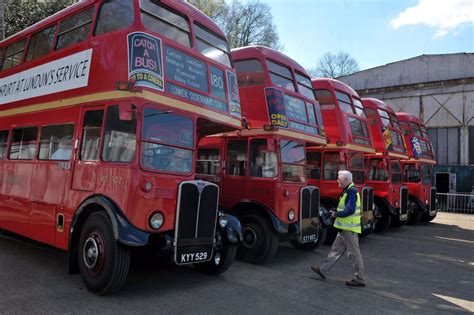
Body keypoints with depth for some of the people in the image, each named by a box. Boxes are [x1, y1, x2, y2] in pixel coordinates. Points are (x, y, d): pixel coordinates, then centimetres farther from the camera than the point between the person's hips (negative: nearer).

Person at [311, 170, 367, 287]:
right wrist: (336, 212, 6)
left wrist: (336, 214, -15)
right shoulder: (347, 191, 13)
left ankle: (360, 279, 9)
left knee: (354, 253, -1)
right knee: (336, 250, 16)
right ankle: (323, 270, 25)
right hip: (345, 228, 11)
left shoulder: (351, 192, -18)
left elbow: (350, 210, -26)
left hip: (349, 229, -11)